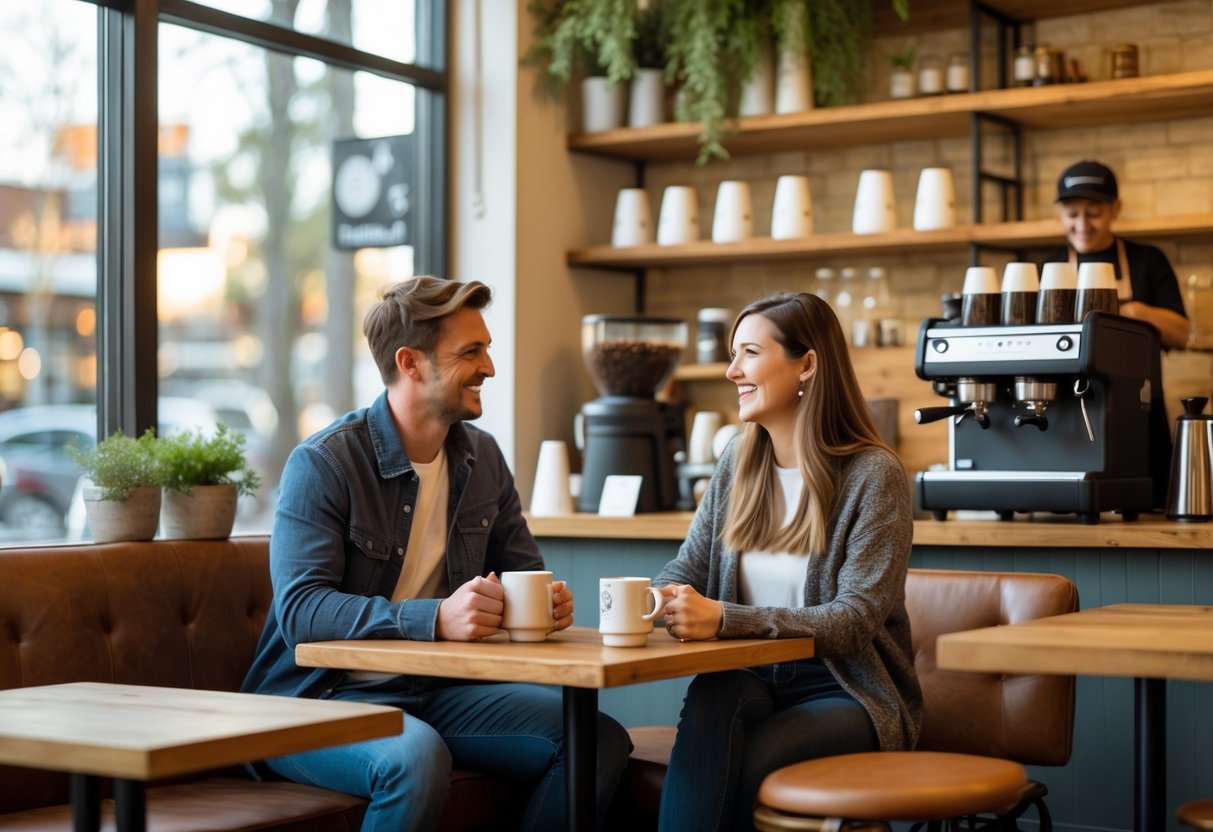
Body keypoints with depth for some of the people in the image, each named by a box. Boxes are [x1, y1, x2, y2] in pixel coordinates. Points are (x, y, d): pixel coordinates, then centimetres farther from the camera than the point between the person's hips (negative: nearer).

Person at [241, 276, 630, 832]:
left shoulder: (482, 458, 9)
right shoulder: (323, 463, -13)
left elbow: (522, 572, 16)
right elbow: (299, 610, -22)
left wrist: (547, 601, -11)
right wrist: (436, 618, -34)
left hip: (434, 691, 6)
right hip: (319, 699, -6)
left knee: (599, 739, -11)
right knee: (416, 757, -37)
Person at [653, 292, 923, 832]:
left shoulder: (872, 474, -10)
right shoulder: (739, 463, 9)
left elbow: (854, 621, -17)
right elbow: (685, 572, 10)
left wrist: (724, 619, -30)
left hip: (848, 692, -4)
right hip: (755, 680, 4)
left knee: (744, 766, -33)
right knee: (710, 701, -32)